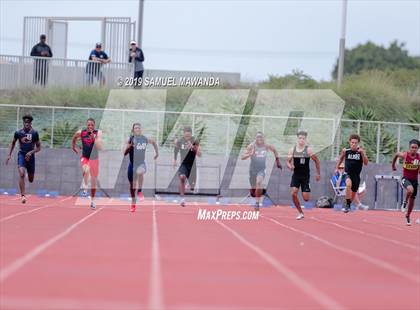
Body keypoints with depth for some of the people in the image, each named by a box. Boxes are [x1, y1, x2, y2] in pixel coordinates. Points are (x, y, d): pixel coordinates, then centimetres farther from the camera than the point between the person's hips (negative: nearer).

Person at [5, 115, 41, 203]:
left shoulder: (34, 133, -5)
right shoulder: (18, 133, -3)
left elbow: (38, 147, 0)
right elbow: (13, 143, 13)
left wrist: (31, 152, -17)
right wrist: (9, 155, 7)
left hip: (30, 156, 1)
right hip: (21, 154, -1)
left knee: (31, 180, 10)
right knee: (22, 174, -24)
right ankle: (22, 195, -22)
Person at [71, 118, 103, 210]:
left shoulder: (98, 133, -12)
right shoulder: (80, 132, -8)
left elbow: (99, 147, -23)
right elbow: (74, 139, 15)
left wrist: (94, 137, -31)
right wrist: (74, 146, 16)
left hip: (94, 158, 1)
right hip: (84, 157, -1)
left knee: (94, 181, 9)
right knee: (86, 170, -37)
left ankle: (92, 200, 25)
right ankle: (85, 187, -18)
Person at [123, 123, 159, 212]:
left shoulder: (145, 139, 0)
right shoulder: (131, 139, -4)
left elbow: (153, 142, 22)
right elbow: (125, 153, -6)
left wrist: (156, 152, 18)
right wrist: (129, 146, -23)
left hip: (141, 163, -1)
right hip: (132, 164, 1)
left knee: (140, 172, -36)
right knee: (132, 184, 8)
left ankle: (139, 191, -18)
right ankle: (133, 203, 27)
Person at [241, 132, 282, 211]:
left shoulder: (266, 146, -5)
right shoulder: (251, 146, -11)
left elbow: (274, 150, 17)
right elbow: (242, 157, -16)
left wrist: (277, 160, 14)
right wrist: (250, 154, -34)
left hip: (262, 169, 0)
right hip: (253, 169, 0)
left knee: (259, 182, -30)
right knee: (253, 190, 10)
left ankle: (257, 203, -24)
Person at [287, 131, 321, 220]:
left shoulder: (308, 150, -7)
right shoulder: (292, 150, 0)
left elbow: (317, 161, 0)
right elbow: (288, 161, 5)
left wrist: (318, 174, 1)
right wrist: (290, 166, -18)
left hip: (305, 176, -2)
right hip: (296, 175, 2)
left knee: (306, 198, -7)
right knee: (293, 193, -15)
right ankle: (300, 213, 0)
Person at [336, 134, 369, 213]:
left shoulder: (361, 151, -6)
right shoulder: (345, 151, -4)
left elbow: (366, 163, -13)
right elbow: (341, 159, 15)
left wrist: (362, 153, -25)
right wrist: (337, 168, 11)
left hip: (356, 175, 2)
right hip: (347, 173, -2)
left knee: (353, 193, 15)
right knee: (349, 184, -34)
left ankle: (348, 205, 45)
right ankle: (347, 204, -26)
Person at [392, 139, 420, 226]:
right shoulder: (404, 155, -14)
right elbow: (396, 154, 9)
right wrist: (393, 165, 17)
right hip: (405, 178, -3)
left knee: (412, 199, 11)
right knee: (410, 190, -36)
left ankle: (407, 216, 31)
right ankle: (405, 202, -6)